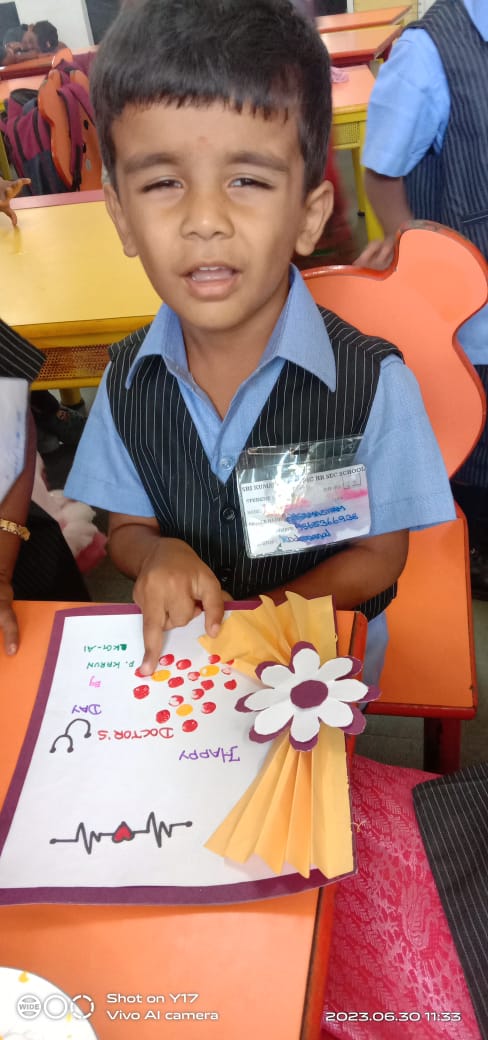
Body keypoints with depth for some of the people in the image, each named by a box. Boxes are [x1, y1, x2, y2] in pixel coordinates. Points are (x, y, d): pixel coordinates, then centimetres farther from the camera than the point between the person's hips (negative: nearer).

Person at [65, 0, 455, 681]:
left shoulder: (376, 386, -22)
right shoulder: (128, 380, -12)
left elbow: (379, 556, -10)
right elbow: (126, 528, 1)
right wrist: (159, 553, -22)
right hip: (181, 645, 2)